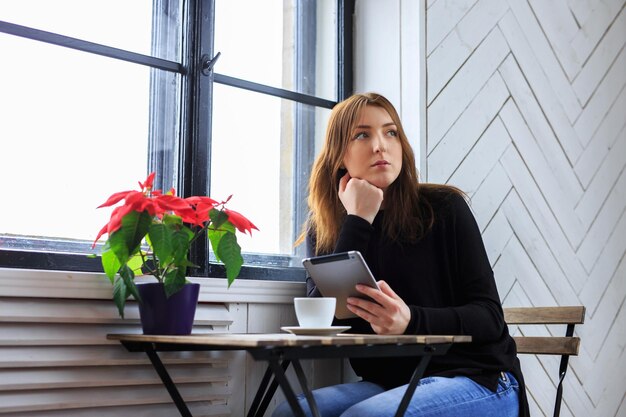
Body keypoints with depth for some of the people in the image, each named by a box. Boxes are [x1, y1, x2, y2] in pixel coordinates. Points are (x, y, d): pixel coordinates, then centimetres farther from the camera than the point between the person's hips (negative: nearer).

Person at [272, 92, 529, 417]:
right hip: (390, 383, 3)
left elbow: (489, 317, -8)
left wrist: (411, 321, -28)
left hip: (477, 379, -3)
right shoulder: (322, 229, 5)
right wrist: (358, 221, -12)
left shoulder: (443, 207, -4)